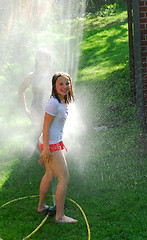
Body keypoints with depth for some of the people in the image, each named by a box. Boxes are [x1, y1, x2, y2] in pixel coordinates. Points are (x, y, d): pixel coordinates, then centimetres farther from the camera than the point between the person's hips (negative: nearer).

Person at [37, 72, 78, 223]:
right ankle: (60, 216, 1)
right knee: (64, 178, -6)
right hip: (51, 144, -10)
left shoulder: (64, 101, 8)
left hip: (54, 142, 10)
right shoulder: (54, 103, -21)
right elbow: (46, 126, -20)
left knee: (49, 174, 23)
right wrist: (46, 149, -21)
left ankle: (41, 206, 39)